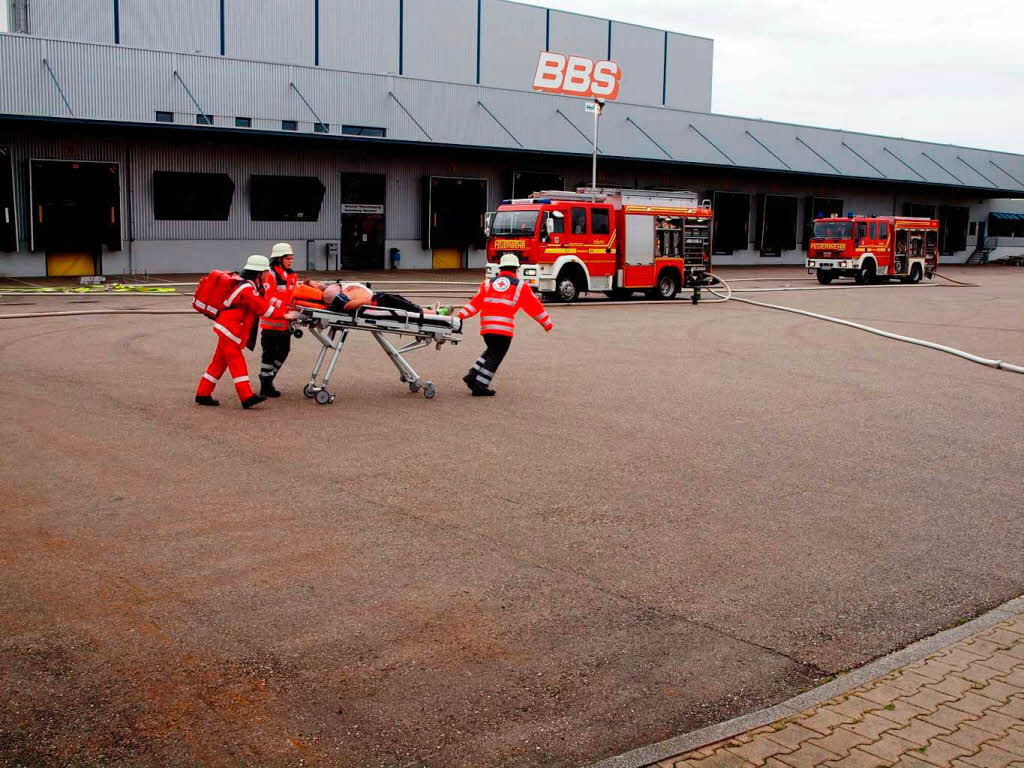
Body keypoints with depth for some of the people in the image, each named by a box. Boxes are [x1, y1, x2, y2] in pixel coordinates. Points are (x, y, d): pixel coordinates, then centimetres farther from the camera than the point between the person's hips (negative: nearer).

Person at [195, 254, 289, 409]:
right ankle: (247, 397, -16)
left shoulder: (252, 286, 14)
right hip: (229, 329, -10)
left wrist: (284, 307, 2)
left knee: (220, 362, 12)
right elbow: (264, 308, -18)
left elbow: (266, 299, 14)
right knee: (237, 363, -12)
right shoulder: (247, 289, -18)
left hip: (227, 330, 10)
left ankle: (203, 394, 17)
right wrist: (283, 314, -12)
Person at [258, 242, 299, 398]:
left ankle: (267, 378, 30)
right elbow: (269, 298, -19)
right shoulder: (270, 275, -12)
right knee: (270, 352, -1)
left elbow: (294, 295, 21)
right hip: (271, 321, -8)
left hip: (285, 321, 8)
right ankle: (265, 386, 8)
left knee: (283, 350, 14)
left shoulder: (292, 275, 14)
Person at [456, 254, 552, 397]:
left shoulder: (488, 283, 17)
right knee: (495, 357, 3)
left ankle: (473, 376, 16)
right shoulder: (520, 286, 8)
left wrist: (460, 315, 2)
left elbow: (475, 302, 6)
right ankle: (480, 386, 0)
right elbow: (534, 306, 13)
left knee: (491, 352, 24)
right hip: (504, 327, -5)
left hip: (486, 326, 5)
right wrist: (547, 323, 21)